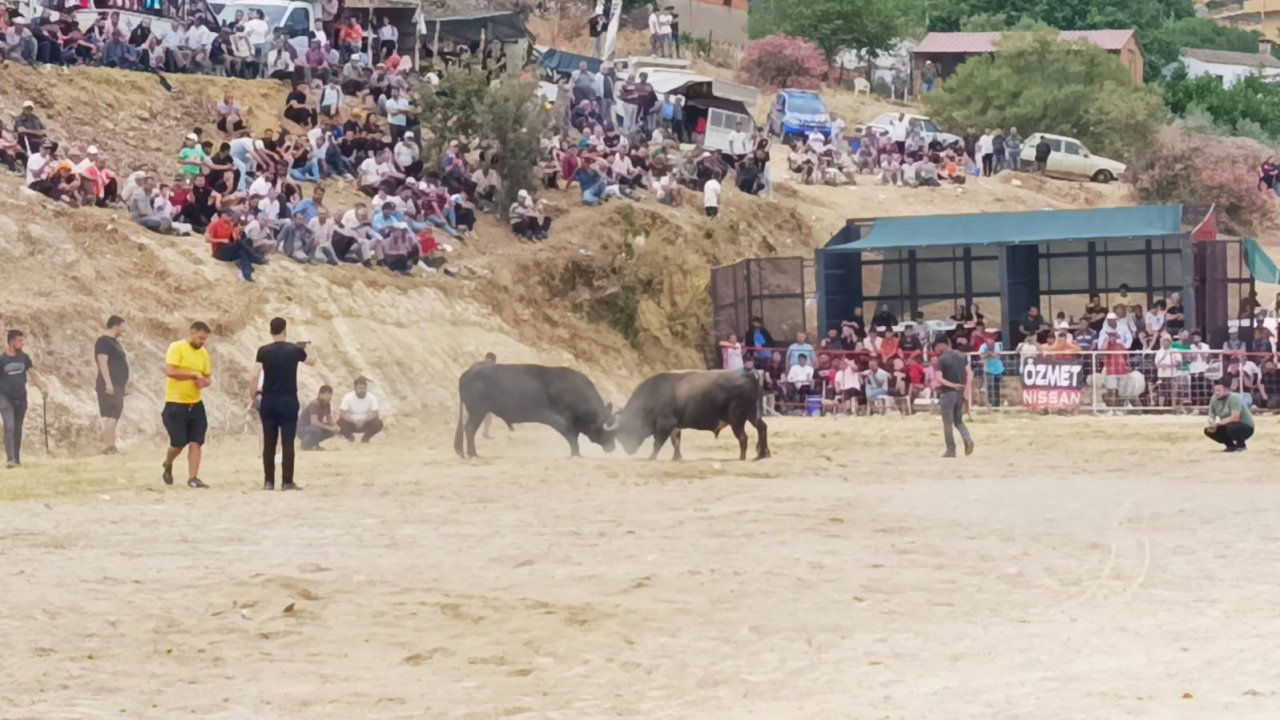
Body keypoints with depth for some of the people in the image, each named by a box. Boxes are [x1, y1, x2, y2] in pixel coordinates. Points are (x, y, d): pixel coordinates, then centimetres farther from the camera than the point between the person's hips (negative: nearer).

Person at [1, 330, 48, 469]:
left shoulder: (24, 358, 4)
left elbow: (33, 373, 6)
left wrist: (42, 387, -9)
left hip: (21, 398, 5)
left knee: (18, 429, 14)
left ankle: (17, 458, 25)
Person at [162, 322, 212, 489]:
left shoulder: (203, 352, 9)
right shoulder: (176, 348, -10)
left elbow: (208, 376, 16)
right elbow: (170, 371, -22)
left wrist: (204, 381, -8)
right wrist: (194, 375, -21)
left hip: (195, 404, 6)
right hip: (176, 404, -6)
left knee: (196, 442, -3)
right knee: (178, 443, -1)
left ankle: (193, 478, -2)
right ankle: (168, 466, 29)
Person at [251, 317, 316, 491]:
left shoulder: (264, 351, -4)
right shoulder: (294, 350, -2)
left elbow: (255, 375, -9)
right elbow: (312, 361, 17)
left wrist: (253, 393, 7)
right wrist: (303, 349, 37)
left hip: (269, 400, 1)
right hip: (288, 401, -1)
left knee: (269, 443, 6)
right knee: (287, 443, 0)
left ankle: (269, 481, 6)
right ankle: (287, 482, -2)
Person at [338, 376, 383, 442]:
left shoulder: (372, 397, -15)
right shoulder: (348, 397, -18)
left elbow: (375, 414, -16)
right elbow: (342, 414, -22)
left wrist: (363, 421, -31)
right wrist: (354, 422, -36)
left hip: (365, 423, 1)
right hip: (351, 423, -1)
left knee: (378, 423, -28)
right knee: (341, 422, -32)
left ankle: (366, 437, 2)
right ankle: (349, 436, 1)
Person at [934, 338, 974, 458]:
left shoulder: (942, 359, -10)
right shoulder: (962, 357, 7)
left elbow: (939, 378, -19)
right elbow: (970, 374, 1)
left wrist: (952, 385, -18)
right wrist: (966, 390, -2)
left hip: (948, 393, -5)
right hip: (960, 393, 5)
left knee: (948, 423, 6)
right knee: (959, 420, 17)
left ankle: (951, 450, 8)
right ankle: (968, 439, -8)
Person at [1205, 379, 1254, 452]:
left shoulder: (1234, 398, -26)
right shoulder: (1214, 399, -4)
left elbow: (1235, 418, -35)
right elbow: (1211, 417, 4)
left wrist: (1218, 423, -30)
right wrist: (1212, 424, -20)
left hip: (1246, 427, -7)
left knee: (1230, 426, -37)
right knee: (1208, 431, -6)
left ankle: (1241, 446, -9)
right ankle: (1231, 445, 8)